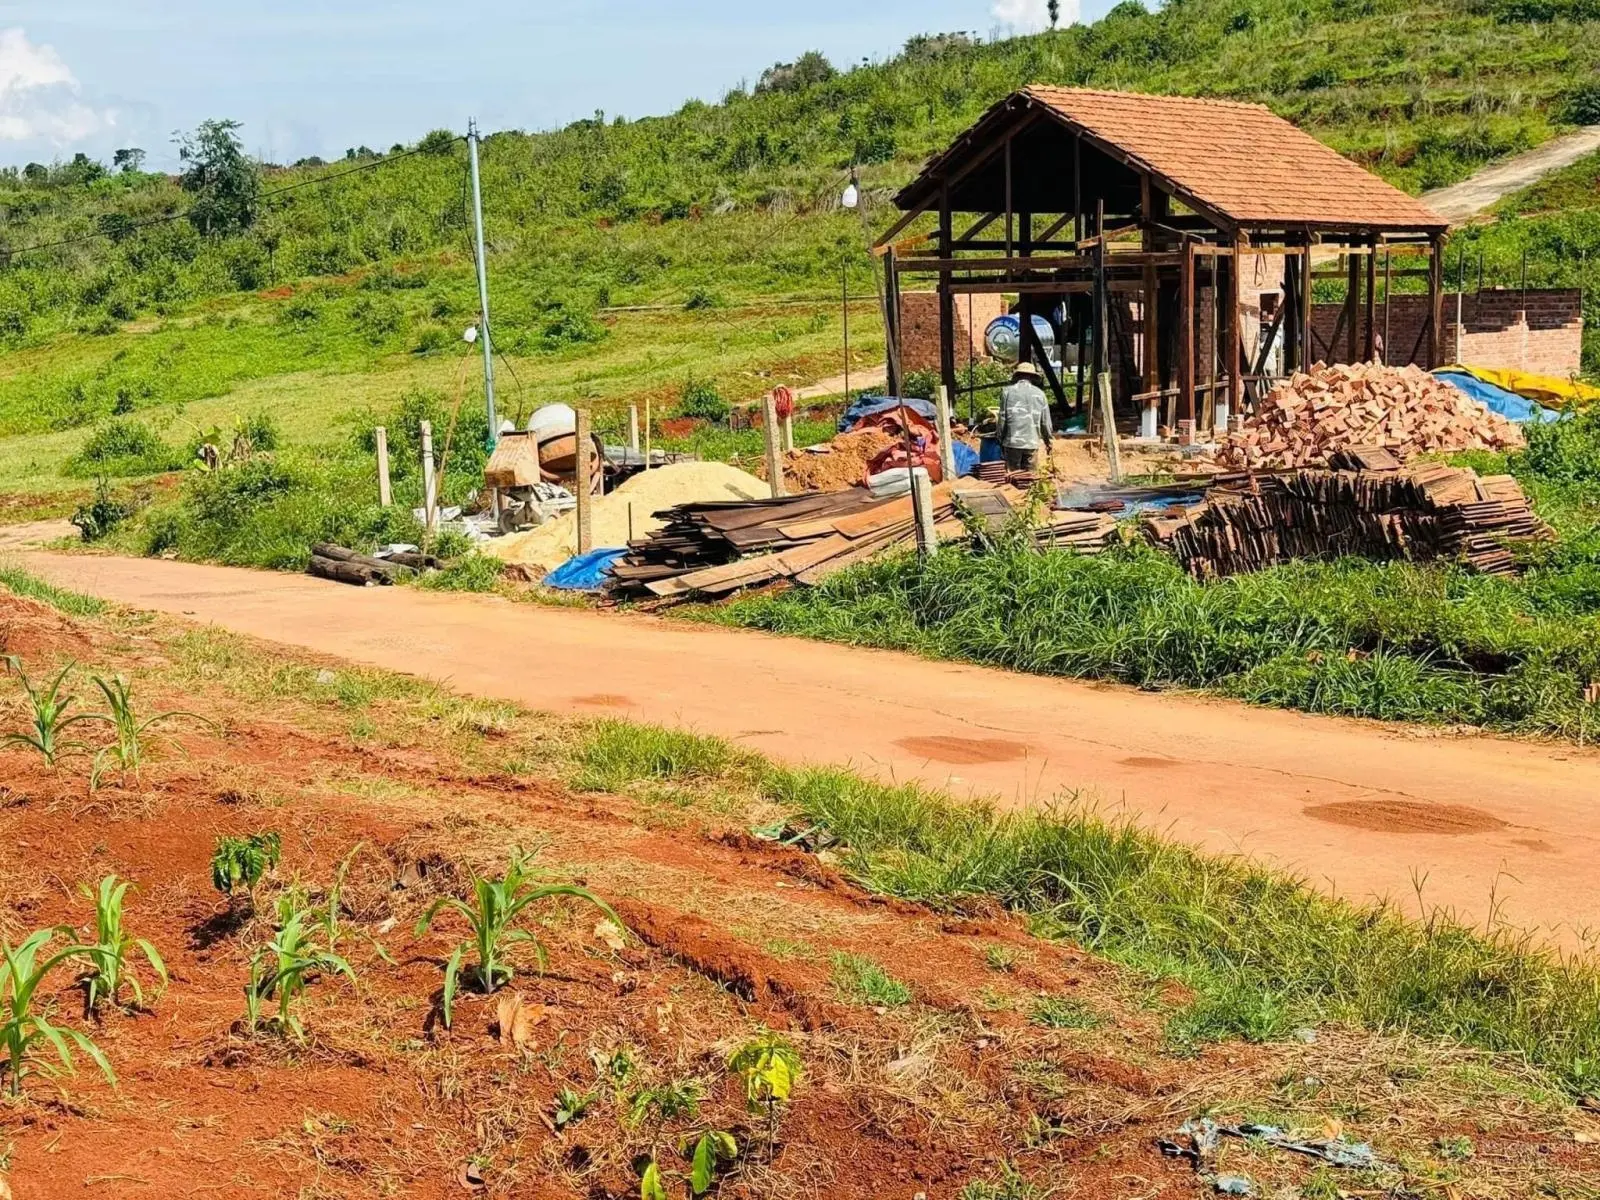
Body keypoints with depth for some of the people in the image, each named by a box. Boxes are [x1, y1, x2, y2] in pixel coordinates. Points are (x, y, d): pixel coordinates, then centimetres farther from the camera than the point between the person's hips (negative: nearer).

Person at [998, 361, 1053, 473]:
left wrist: (1001, 440, 11)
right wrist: (1048, 440, 21)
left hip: (1012, 442, -1)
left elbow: (1002, 419, 0)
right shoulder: (1039, 394, 4)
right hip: (1032, 442, 1)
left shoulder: (1007, 392, 0)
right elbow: (1045, 421, 7)